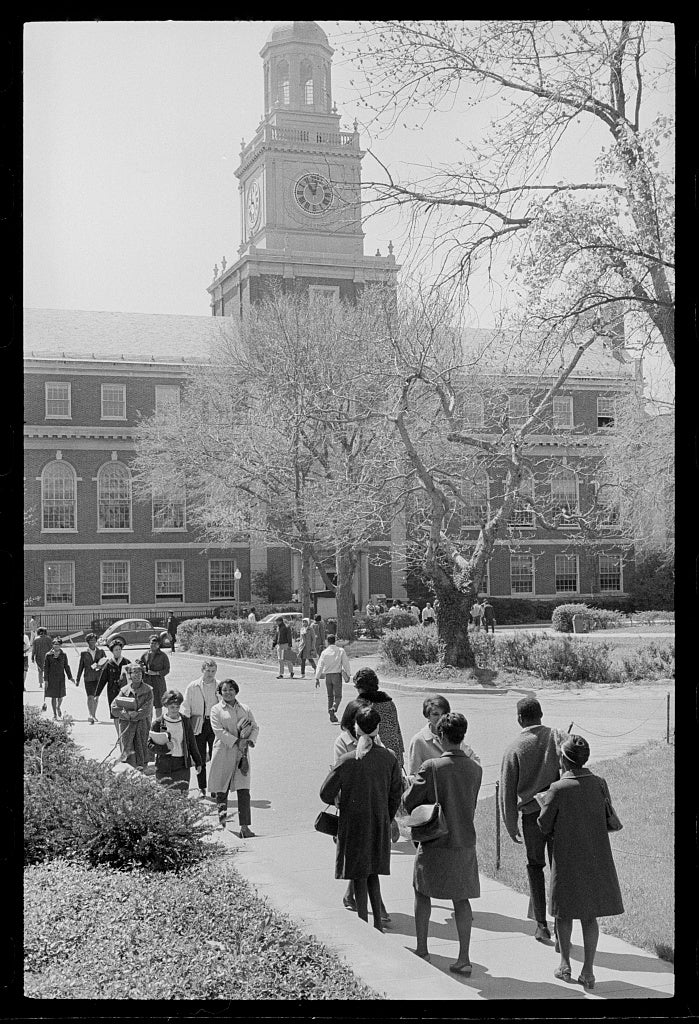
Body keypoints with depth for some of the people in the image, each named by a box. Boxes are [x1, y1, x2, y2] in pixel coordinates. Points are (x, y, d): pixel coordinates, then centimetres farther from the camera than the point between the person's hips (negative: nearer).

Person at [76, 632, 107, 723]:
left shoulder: (101, 651, 6)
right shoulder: (84, 653, 3)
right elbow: (80, 667, 7)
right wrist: (77, 680, 7)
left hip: (98, 678, 2)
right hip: (88, 678, -2)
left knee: (96, 697, 11)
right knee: (90, 697, -14)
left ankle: (93, 715, 26)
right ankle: (90, 715, -23)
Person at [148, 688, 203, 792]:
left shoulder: (185, 722, 7)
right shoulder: (158, 723, -1)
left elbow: (192, 744, 14)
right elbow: (150, 745, -1)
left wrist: (198, 762, 17)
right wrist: (165, 748, -17)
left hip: (182, 765, 1)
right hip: (163, 765, -1)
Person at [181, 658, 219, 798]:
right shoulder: (192, 687, 3)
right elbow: (185, 708, 3)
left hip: (215, 724, 0)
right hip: (198, 726, 0)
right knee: (200, 758, 4)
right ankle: (202, 788, 14)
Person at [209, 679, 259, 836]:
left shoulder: (245, 709, 14)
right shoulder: (216, 710, 3)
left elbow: (255, 727, 11)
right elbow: (218, 730, -9)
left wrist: (249, 741, -9)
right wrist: (237, 742, -16)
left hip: (241, 754, 2)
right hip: (223, 753, -2)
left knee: (243, 790, -5)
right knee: (221, 788, 4)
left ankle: (244, 826, -5)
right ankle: (222, 818, 25)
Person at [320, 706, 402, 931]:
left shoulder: (348, 761, -17)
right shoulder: (389, 758, -6)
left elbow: (326, 794, -12)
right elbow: (396, 795, 3)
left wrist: (336, 802, 11)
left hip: (354, 824, -4)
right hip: (380, 824, 4)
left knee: (359, 876, 6)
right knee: (373, 873, 18)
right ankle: (378, 924, 19)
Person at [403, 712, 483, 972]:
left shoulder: (432, 767, -17)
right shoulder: (475, 769, -3)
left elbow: (409, 801, -10)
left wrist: (414, 784, 9)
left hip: (435, 843, -3)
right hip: (465, 841, 3)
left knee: (422, 893, 17)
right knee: (462, 899, 10)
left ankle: (422, 950, 24)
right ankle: (464, 958, 10)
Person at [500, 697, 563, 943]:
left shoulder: (514, 749, -2)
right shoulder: (556, 737, -2)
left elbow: (507, 792, 1)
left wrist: (512, 827, 10)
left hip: (532, 814, 0)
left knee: (535, 866, 15)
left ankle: (541, 924, 13)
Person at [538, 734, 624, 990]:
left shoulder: (558, 790, -18)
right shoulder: (599, 784, -7)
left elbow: (545, 827, -9)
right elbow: (608, 819, 7)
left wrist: (544, 803, 9)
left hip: (567, 859, -3)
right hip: (597, 858, 3)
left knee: (565, 912, 15)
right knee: (590, 916, 12)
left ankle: (565, 965, 25)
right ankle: (588, 971, 12)